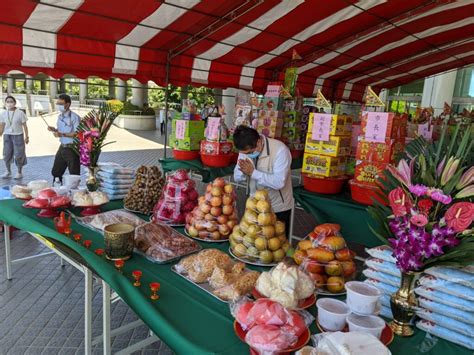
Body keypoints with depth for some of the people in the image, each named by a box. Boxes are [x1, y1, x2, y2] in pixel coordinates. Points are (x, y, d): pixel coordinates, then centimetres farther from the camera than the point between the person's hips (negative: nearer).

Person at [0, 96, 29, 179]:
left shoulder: (20, 113, -7)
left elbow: (24, 126, -3)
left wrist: (26, 137, -5)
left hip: (18, 135, -4)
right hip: (7, 136, 4)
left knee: (19, 155, 1)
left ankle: (19, 172, 16)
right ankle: (8, 171, 27)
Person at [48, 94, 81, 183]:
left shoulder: (74, 117, -14)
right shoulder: (60, 116, 12)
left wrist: (62, 134, -25)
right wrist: (54, 130, 1)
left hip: (72, 149, -8)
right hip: (62, 147, 8)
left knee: (74, 175, 1)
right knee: (56, 172, 16)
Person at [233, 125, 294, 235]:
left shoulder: (280, 150, -25)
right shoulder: (245, 149, -7)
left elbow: (279, 182, -31)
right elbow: (237, 178, -2)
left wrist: (253, 172, -32)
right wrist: (243, 171, -24)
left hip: (278, 209, -5)